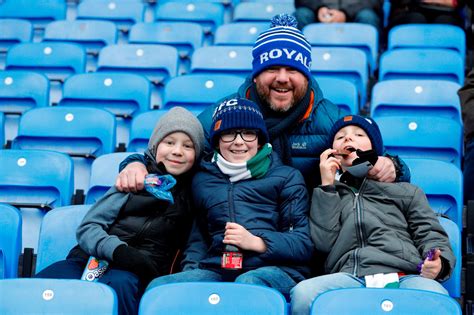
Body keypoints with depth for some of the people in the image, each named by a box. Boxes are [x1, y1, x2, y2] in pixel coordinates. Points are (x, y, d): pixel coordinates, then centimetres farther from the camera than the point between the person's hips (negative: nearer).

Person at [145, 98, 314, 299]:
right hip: (216, 270, 4)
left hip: (274, 269, -3)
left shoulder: (287, 177, 15)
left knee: (248, 284, -40)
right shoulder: (202, 180, 26)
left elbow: (304, 244, 6)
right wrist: (191, 272, 3)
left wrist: (256, 242, -9)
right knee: (157, 288, -25)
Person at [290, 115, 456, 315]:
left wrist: (440, 264, -8)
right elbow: (324, 242, 10)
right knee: (302, 294, -34)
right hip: (349, 276, 1)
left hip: (404, 275, -1)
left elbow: (430, 235, 15)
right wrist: (327, 186, 11)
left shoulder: (405, 191, 28)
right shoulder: (327, 193, 29)